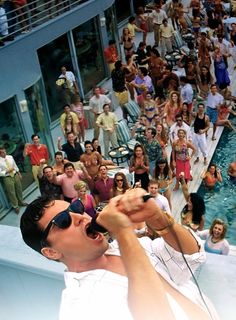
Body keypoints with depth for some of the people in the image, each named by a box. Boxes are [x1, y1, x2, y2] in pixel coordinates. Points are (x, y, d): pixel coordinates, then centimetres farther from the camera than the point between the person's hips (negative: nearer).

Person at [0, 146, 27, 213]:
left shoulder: (10, 157, 0)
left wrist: (19, 174, 12)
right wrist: (7, 171, -24)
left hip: (15, 175, 5)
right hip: (7, 178, -5)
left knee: (19, 189, 18)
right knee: (11, 192, 5)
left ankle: (21, 202, 40)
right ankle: (15, 206, 23)